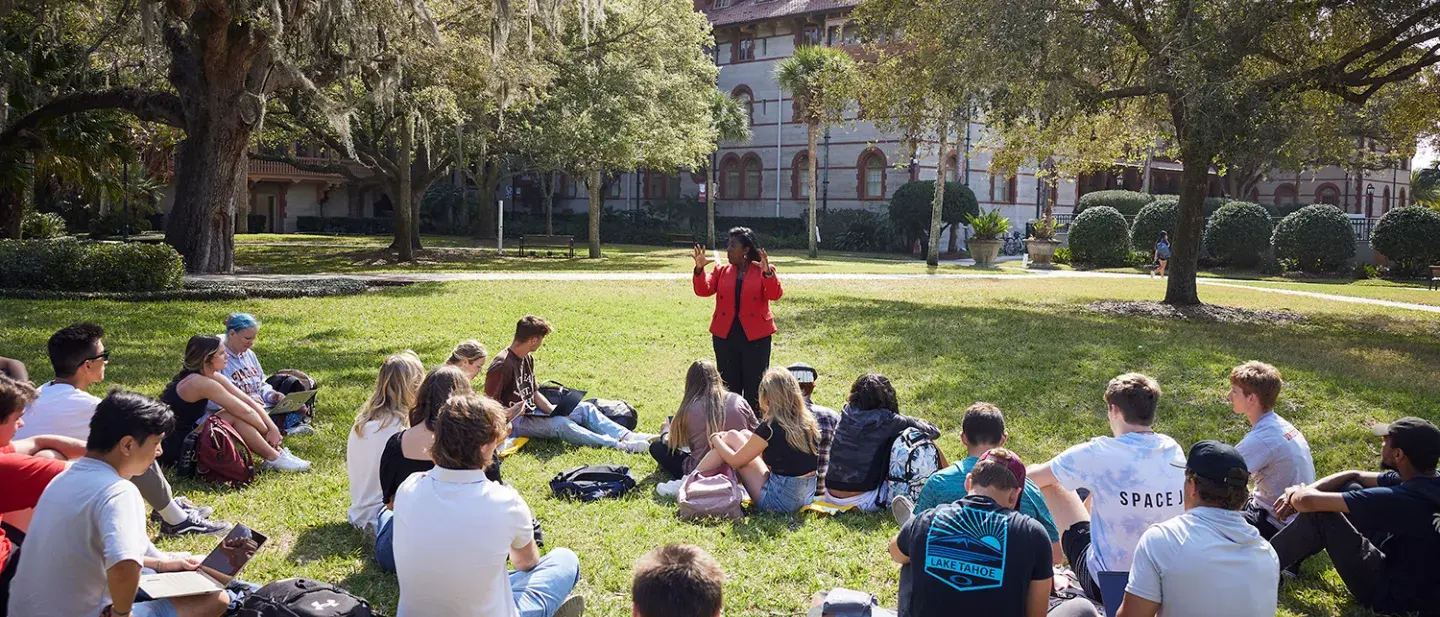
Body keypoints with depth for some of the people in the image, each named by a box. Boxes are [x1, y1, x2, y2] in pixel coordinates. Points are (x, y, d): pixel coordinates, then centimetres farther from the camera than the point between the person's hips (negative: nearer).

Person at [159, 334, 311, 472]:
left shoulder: (213, 377, 4)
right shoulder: (200, 382, -23)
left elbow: (249, 402, 2)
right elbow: (245, 411, -20)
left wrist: (273, 428, -7)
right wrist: (268, 432, -6)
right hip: (171, 448, -9)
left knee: (235, 415, -2)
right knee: (236, 417, -17)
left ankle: (275, 452, -2)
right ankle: (274, 460, -10)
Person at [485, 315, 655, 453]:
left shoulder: (527, 359, 11)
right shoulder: (502, 365, -19)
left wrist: (552, 410, -3)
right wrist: (509, 413, -31)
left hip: (532, 412, 10)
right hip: (515, 422, -10)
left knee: (585, 408, -2)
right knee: (560, 424, -33)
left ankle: (628, 436, -18)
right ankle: (619, 445, -40)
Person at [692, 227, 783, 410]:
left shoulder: (762, 271, -2)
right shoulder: (721, 270, 8)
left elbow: (775, 295, -16)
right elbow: (704, 291, -3)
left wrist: (768, 273, -32)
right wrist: (699, 269, -19)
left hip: (755, 336, -3)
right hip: (725, 335, 3)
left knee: (755, 388, 4)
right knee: (728, 386, 11)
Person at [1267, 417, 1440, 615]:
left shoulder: (1399, 499, -32)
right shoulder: (1422, 481, -5)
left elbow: (1308, 502, -29)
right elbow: (1354, 476, 10)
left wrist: (1296, 494, -5)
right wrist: (1302, 492, -1)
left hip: (1395, 599, -9)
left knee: (1319, 515, -15)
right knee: (1350, 487, 9)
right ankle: (1289, 561, 21)